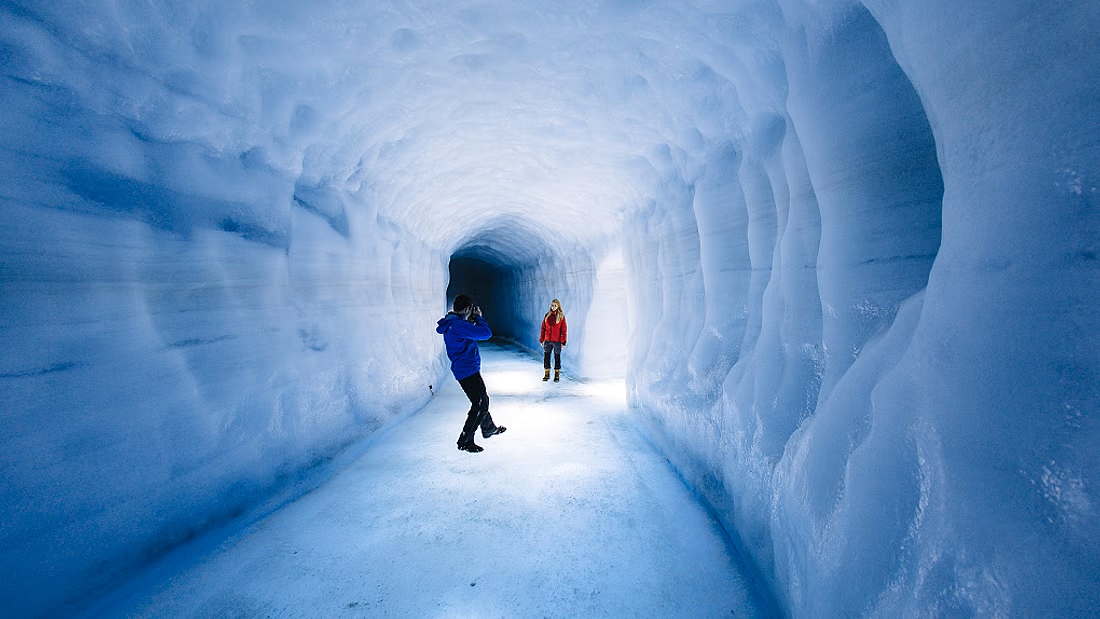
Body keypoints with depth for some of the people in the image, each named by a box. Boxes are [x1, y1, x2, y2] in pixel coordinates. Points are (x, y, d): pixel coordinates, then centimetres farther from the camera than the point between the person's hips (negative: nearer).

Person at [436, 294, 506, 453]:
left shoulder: (452, 323, 8)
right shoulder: (458, 325, -24)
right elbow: (486, 333, -25)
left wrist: (471, 320, 8)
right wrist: (478, 317, -10)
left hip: (463, 369, 11)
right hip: (468, 370, -11)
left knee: (482, 400, 24)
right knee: (480, 405, -5)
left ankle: (489, 428, 42)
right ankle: (465, 441, 2)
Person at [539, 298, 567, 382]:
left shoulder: (561, 316, -3)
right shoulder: (547, 315, 6)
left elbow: (563, 330, -5)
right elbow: (543, 328, 9)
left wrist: (563, 342, -10)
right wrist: (541, 340, 6)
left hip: (557, 341, -3)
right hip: (547, 341, 3)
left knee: (557, 358, 6)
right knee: (546, 357, 7)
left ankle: (557, 375, 16)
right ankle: (546, 374, 20)